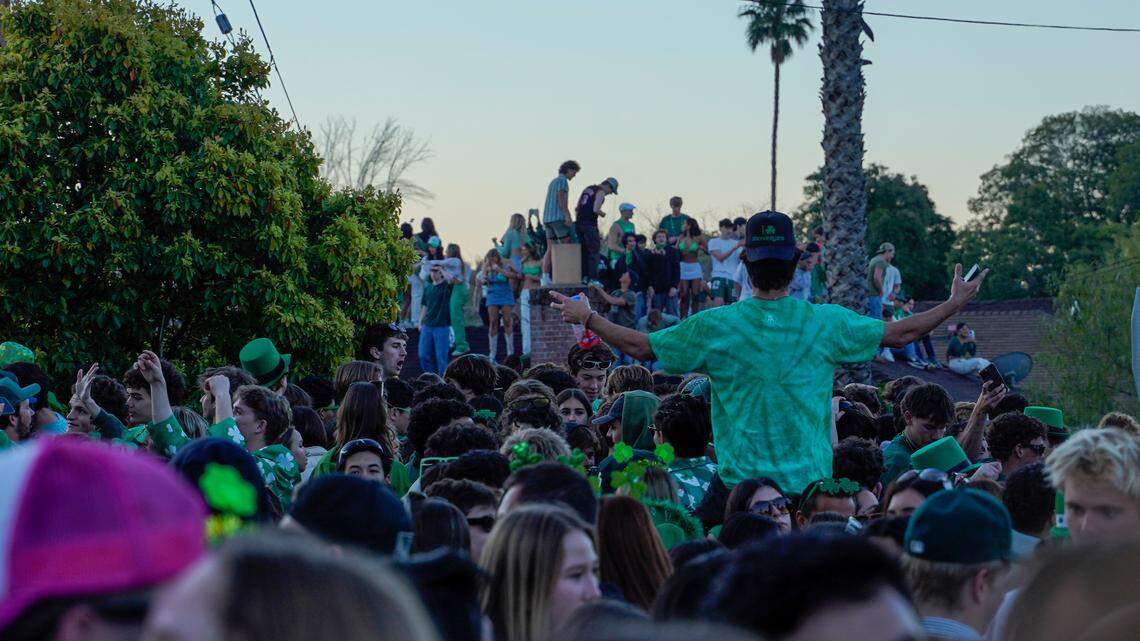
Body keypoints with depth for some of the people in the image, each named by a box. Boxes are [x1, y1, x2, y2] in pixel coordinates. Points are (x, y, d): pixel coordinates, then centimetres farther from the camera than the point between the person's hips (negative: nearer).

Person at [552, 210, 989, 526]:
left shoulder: (716, 327, -5)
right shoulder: (826, 324, -2)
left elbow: (641, 347, 4)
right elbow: (899, 334, 10)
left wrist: (586, 318, 21)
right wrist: (954, 304, 26)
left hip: (738, 485, -1)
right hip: (811, 484, 1)